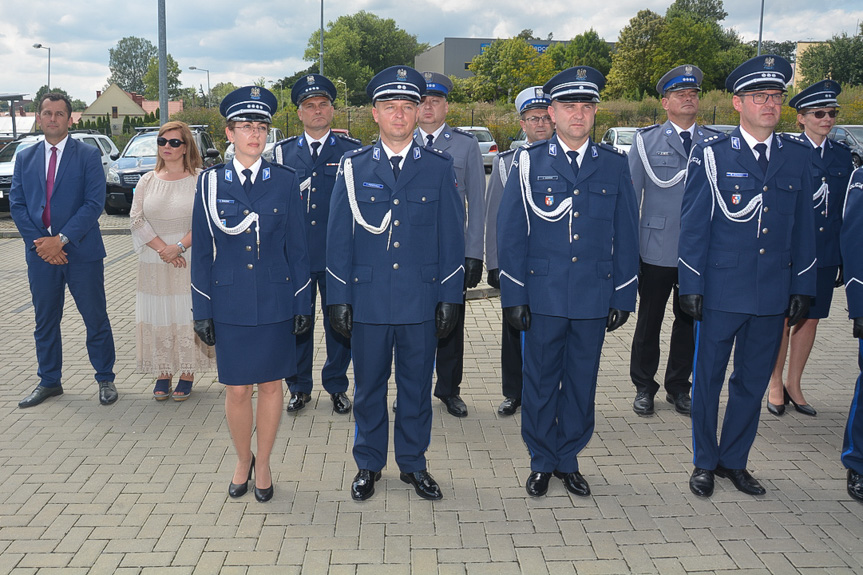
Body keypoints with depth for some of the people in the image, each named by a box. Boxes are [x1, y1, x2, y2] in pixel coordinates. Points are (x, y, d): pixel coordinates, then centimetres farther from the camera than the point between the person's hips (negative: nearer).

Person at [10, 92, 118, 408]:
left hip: (82, 252, -4)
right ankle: (49, 381, 26)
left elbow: (94, 203, -10)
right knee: (45, 321, 13)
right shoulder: (25, 158, 11)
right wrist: (38, 241, -9)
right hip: (40, 253, 4)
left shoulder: (88, 155, -1)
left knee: (96, 319, 4)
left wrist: (62, 239, -16)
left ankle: (105, 379, 18)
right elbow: (16, 204, 6)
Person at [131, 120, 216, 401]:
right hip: (155, 263, 3)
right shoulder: (147, 181, 9)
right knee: (159, 317, 5)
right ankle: (163, 373, 14)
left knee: (188, 315, 1)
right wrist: (161, 248, -12)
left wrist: (179, 246, -17)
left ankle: (187, 374, 10)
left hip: (190, 261, -3)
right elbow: (136, 220, 2)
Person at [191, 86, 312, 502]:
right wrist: (202, 310, 0)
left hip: (275, 302, 0)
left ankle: (263, 464, 27)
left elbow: (297, 247, 3)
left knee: (271, 386, 9)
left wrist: (302, 304, 1)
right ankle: (242, 461, 31)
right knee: (237, 389, 8)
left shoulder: (285, 181, 1)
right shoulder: (211, 182, 1)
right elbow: (202, 250, 3)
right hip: (230, 304, 0)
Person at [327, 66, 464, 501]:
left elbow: (451, 237, 4)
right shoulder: (353, 167, 2)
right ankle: (368, 465, 27)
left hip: (421, 300, 0)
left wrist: (449, 298, -1)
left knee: (417, 385, 10)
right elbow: (338, 238, 2)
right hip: (368, 299, 0)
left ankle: (414, 464, 27)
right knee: (369, 385, 10)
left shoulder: (439, 168, 3)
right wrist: (339, 298, -2)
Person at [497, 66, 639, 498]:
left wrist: (623, 297, 4)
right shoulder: (529, 163, 1)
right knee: (540, 381, 8)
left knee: (582, 381, 11)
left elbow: (626, 235, 8)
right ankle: (542, 462, 24)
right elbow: (510, 232, -1)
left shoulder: (614, 165, 6)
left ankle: (569, 459, 28)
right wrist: (513, 295, -5)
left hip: (594, 298, 2)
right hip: (542, 296, -1)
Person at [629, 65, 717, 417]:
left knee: (690, 321, 11)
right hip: (657, 251, -2)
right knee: (649, 321, 7)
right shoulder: (646, 141, 2)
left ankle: (678, 388, 26)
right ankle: (644, 388, 22)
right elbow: (630, 195, 2)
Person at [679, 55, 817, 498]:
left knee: (753, 381, 13)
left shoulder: (796, 155, 7)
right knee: (708, 379, 8)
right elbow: (693, 225, -4)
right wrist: (691, 286, -8)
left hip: (773, 294, 4)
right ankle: (704, 463, 25)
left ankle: (734, 460, 29)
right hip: (721, 291, -3)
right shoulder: (712, 154, -4)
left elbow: (803, 226, 10)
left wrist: (802, 287, 6)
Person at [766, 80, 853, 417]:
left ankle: (793, 384, 24)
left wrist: (846, 258, 9)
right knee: (783, 317, 3)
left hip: (826, 253, 5)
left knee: (810, 318, 11)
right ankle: (775, 384, 19)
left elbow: (847, 209, 11)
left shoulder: (842, 155, 9)